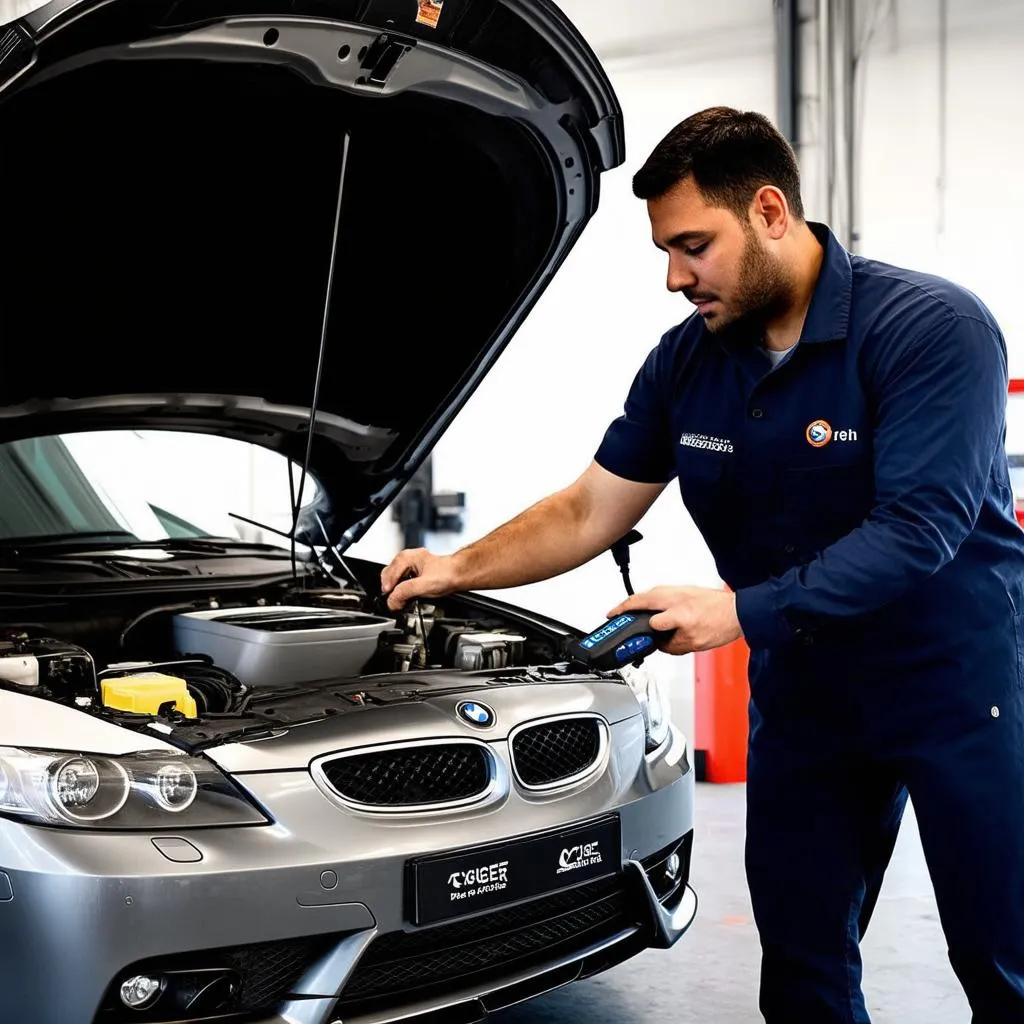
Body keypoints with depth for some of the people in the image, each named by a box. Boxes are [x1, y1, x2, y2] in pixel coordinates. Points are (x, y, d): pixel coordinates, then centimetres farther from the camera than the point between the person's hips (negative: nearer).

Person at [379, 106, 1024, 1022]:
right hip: (804, 690, 5)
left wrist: (740, 611, -29)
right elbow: (592, 511, 6)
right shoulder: (687, 363, 0)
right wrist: (458, 570, -4)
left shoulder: (931, 326, -18)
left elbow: (918, 526, -26)